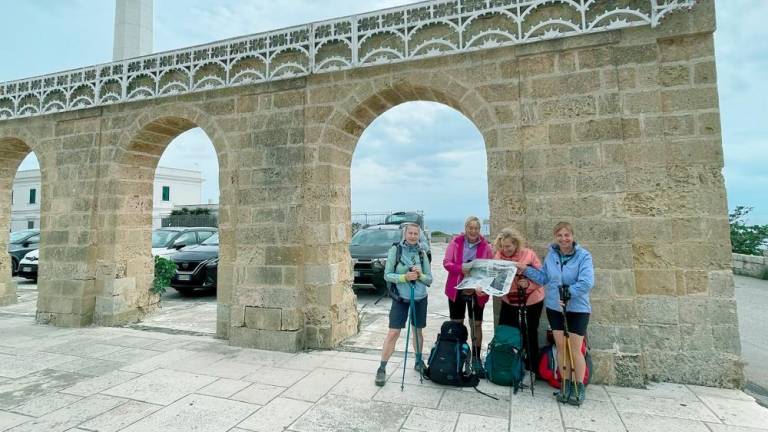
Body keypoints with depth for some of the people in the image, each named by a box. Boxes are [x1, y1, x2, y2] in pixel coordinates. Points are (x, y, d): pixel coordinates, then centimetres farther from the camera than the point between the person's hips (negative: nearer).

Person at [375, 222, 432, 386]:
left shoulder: (422, 254, 1)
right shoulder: (395, 250, -7)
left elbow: (429, 279, 4)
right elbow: (387, 275, -9)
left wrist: (420, 275, -17)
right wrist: (405, 277, -24)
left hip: (420, 298, 3)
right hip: (400, 298, -3)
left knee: (418, 331, 16)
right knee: (393, 333, -4)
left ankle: (419, 362, 36)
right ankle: (382, 369, 8)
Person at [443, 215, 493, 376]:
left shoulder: (485, 246, -3)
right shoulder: (455, 242, -4)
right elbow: (446, 262, -6)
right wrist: (461, 268, -24)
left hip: (477, 291, 0)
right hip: (456, 290, 0)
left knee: (477, 324, 9)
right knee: (456, 324, 11)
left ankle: (476, 358, 24)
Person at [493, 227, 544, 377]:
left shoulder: (529, 255, -17)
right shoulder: (498, 256, -8)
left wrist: (528, 284, -30)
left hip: (532, 302, -3)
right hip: (509, 302, 4)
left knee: (529, 336, 8)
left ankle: (530, 370, 25)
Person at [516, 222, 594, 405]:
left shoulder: (583, 256, -14)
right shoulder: (551, 255, 1)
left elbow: (587, 283, -25)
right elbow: (543, 278, 8)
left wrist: (567, 292, -25)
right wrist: (526, 270, 0)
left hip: (578, 309, -4)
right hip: (554, 308, 4)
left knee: (575, 350, 2)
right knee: (561, 347, 10)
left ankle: (580, 387, 22)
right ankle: (566, 385, 25)